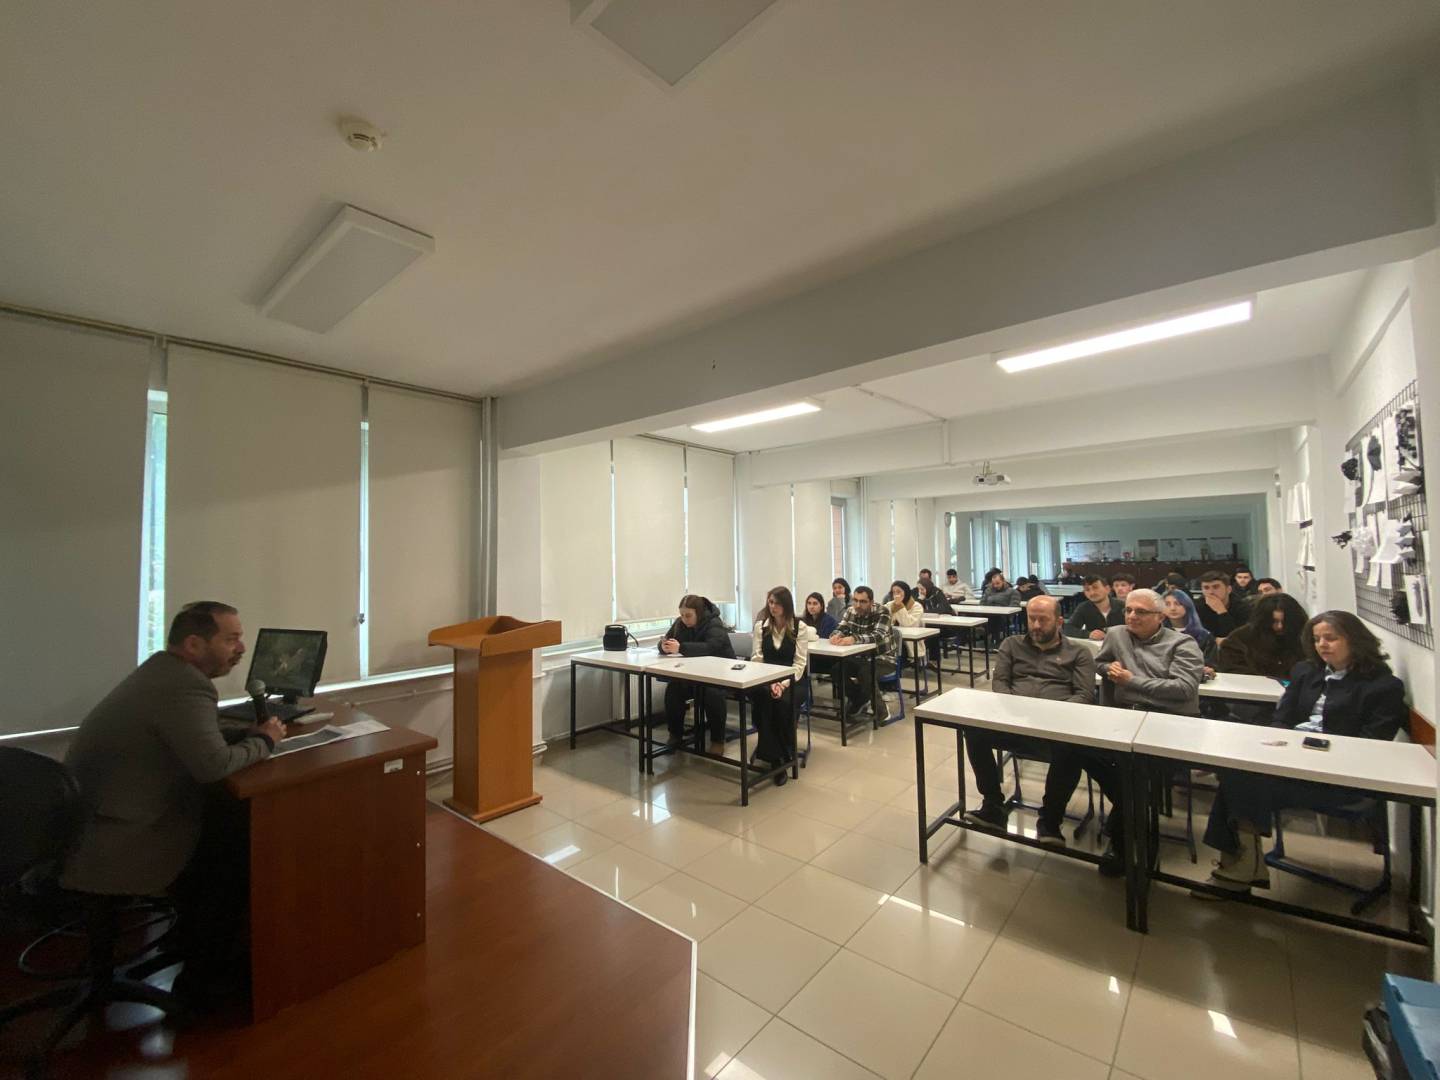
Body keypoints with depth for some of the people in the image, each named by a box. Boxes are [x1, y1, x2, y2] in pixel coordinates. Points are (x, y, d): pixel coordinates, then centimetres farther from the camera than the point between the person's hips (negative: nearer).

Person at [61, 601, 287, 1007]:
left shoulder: (165, 670, 7)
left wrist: (254, 728, 0)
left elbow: (199, 730, 18)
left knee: (229, 815, 13)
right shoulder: (186, 687, -26)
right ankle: (204, 976, 18)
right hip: (110, 846, -9)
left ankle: (193, 937, 27)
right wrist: (264, 742, -15)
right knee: (243, 843, 0)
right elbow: (214, 765, -34)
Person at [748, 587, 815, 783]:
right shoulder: (760, 625, 8)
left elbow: (800, 662, -5)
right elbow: (757, 657, 1)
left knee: (782, 701, -33)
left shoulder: (800, 627, -1)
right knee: (762, 696, -33)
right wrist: (769, 682, -16)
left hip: (791, 679, -1)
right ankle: (774, 756, -20)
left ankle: (783, 755, -10)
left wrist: (783, 683, -21)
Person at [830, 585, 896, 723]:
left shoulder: (882, 612, -20)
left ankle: (881, 708, -9)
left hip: (883, 658, -6)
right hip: (861, 656, 6)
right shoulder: (850, 611, -2)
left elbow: (878, 636, -36)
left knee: (865, 671, -34)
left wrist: (854, 638, -53)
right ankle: (860, 701, 10)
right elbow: (840, 629, -11)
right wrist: (836, 635, -37)